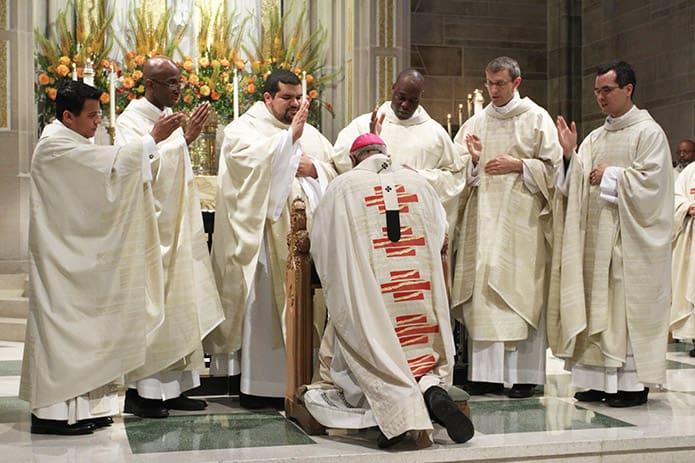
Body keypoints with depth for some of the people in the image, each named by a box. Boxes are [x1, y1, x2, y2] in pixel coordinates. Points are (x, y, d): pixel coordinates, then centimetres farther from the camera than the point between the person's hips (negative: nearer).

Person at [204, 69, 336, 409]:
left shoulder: (309, 133, 21)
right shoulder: (242, 129, 4)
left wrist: (314, 167, -4)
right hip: (263, 235, -5)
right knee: (261, 307, -5)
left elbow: (336, 168, 15)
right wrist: (290, 135, -15)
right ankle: (257, 384, 2)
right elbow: (254, 161, -16)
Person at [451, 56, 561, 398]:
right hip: (483, 218, 4)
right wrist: (472, 159, -6)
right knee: (483, 292, -1)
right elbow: (458, 171, 14)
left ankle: (525, 374, -1)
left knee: (520, 292, -6)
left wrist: (518, 165, -9)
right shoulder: (475, 123, 15)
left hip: (521, 218, -3)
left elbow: (552, 166, 2)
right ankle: (487, 373, 4)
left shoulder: (537, 118, 6)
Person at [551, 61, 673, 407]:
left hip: (630, 239, -6)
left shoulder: (649, 133, -3)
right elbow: (575, 185, 12)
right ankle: (602, 379, 11)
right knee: (597, 306, 5)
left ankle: (634, 382, 2)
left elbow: (650, 182, -13)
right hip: (596, 238, 7)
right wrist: (570, 155, -3)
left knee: (629, 306, -5)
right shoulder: (594, 138, 17)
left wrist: (611, 176, -7)